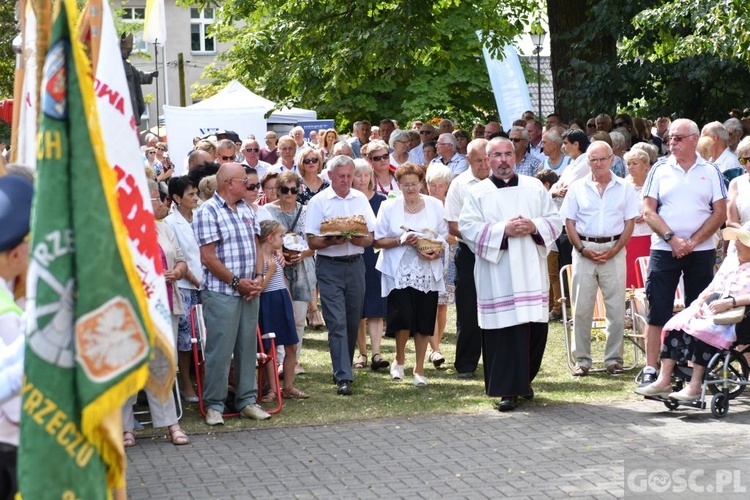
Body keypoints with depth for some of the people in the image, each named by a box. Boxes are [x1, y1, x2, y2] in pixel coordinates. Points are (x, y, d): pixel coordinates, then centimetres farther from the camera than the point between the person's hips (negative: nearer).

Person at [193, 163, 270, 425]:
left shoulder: (247, 210, 13)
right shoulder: (208, 212, -10)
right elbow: (208, 258, -14)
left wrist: (258, 277, 0)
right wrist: (236, 282, -13)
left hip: (248, 290, 7)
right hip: (221, 292, -7)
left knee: (248, 346, 10)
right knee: (220, 348, -3)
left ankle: (247, 400, 19)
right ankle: (214, 405, 5)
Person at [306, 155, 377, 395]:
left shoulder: (360, 199, 11)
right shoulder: (318, 202, -1)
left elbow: (371, 237, 10)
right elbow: (311, 241, -4)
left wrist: (360, 240, -11)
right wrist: (332, 241, -22)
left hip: (355, 265, 4)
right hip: (329, 267, -4)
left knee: (352, 322, 9)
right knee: (337, 322, -10)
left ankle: (344, 369, 24)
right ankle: (343, 378, -12)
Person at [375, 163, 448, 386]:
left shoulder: (435, 206, 6)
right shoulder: (389, 207, 2)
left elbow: (444, 237, 9)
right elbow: (379, 240, 1)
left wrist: (437, 251, -12)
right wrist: (402, 240, -15)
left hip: (427, 272, 2)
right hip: (399, 273, -2)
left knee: (424, 321, 1)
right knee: (402, 316, -14)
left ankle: (419, 369, 14)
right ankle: (399, 359, 13)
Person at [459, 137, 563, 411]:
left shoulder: (534, 187, 13)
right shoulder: (477, 193, 5)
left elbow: (555, 220, 10)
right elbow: (468, 227, -6)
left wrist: (534, 226, -10)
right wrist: (503, 230, -15)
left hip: (531, 272, 3)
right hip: (497, 274, -3)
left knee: (535, 326, 3)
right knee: (504, 330, -7)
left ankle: (524, 379, 22)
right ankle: (508, 390, -4)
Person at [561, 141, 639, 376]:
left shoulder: (624, 188, 6)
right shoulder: (577, 188, 7)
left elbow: (629, 223, 3)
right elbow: (569, 222, 5)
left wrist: (614, 250, -9)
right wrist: (582, 249, -8)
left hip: (614, 249, 0)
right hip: (584, 249, 0)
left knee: (616, 308, 0)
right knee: (581, 308, 0)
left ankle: (613, 359, 8)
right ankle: (582, 359, 7)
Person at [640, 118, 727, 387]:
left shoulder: (710, 172, 4)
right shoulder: (660, 170, 4)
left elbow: (720, 213, 0)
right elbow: (648, 211, -1)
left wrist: (693, 241, -11)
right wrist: (672, 239, -13)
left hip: (701, 251, 0)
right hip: (664, 251, 0)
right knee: (657, 311, -3)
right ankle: (650, 369, 1)